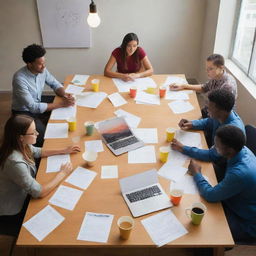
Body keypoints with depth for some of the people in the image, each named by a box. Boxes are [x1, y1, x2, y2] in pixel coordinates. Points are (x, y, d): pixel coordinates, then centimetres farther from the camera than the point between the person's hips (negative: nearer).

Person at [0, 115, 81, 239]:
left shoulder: (20, 146, -13)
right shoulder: (15, 162, -38)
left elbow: (37, 152, 11)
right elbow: (40, 192, -31)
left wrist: (64, 151, 5)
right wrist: (62, 173, -20)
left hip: (21, 196, 7)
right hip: (11, 216, -7)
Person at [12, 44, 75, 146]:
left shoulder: (42, 70, -11)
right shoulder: (20, 79, -31)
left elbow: (55, 84, 6)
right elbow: (32, 107, -33)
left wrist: (64, 94, -18)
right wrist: (60, 103, -33)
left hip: (37, 106, 7)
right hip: (24, 113, -7)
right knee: (46, 137, -26)